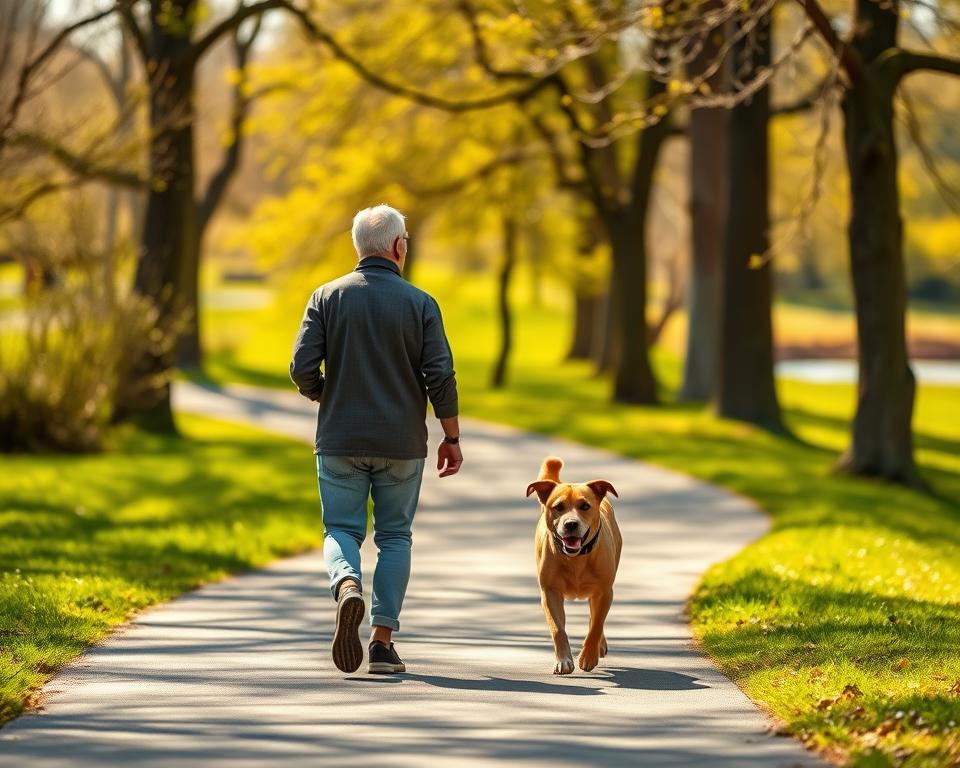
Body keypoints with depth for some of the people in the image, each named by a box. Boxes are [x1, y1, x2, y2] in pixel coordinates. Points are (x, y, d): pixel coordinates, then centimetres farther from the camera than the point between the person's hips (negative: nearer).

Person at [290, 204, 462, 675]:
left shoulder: (327, 298, -1)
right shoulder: (419, 303, -3)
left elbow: (302, 369, -7)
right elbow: (440, 376, -7)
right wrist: (451, 438, 3)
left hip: (340, 441, 0)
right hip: (401, 443, 0)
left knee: (342, 530, 9)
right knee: (394, 537, 10)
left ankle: (348, 587, -24)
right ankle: (382, 641, 5)